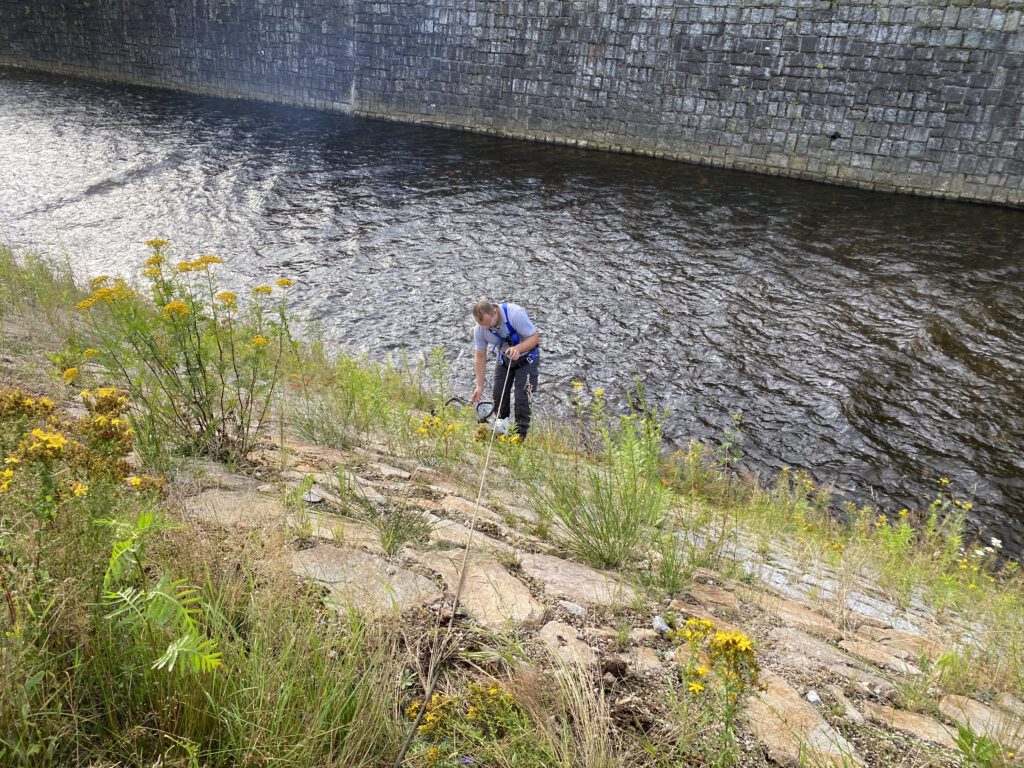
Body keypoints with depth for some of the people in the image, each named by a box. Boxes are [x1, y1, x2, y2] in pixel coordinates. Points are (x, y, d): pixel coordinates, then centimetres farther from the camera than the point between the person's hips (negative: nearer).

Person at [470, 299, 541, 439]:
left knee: (522, 397, -11)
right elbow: (480, 357, -9)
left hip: (526, 357, -4)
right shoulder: (479, 329, -20)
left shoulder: (515, 314, -35)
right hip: (504, 357, 4)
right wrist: (480, 386, -9)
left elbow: (535, 337, -28)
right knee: (499, 393, 2)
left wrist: (518, 348, -46)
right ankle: (502, 422, 29)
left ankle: (521, 436, 2)